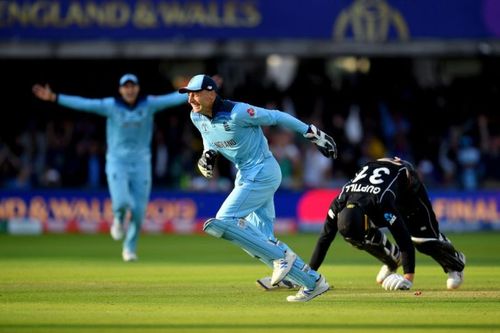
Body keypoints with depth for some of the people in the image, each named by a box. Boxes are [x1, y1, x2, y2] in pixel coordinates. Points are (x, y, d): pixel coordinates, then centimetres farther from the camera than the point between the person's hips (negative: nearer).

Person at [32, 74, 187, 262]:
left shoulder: (149, 104, -2)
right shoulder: (110, 105, -7)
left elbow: (173, 99, -11)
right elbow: (82, 103, -14)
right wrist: (54, 98, -24)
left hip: (141, 163, 2)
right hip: (117, 162, -2)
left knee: (139, 210, 2)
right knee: (121, 202, -22)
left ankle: (130, 248, 25)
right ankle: (119, 218, 16)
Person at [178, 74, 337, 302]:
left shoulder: (237, 113, -22)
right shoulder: (197, 117, 1)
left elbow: (276, 117, -14)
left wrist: (312, 133, -9)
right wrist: (207, 155, -2)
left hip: (262, 173, -9)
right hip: (245, 176, 9)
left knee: (223, 222, -18)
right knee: (263, 241, 7)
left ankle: (281, 256, -8)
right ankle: (313, 282, 14)